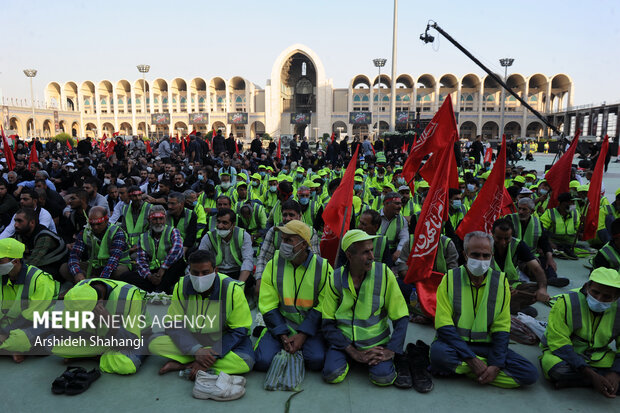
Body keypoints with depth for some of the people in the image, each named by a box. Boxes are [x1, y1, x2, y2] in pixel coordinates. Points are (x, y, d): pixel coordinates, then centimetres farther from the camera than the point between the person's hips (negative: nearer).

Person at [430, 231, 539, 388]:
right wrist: (471, 359, -20)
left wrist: (496, 365, -13)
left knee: (530, 374, -18)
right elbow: (444, 325, -11)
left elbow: (502, 329, 1)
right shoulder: (450, 279, -5)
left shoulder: (501, 281, 2)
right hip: (455, 342, -3)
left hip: (486, 345, 3)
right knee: (438, 353, -37)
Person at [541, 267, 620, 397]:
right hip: (562, 354, -4)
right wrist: (592, 375, -32)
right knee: (556, 368, -38)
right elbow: (559, 344, -23)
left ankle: (570, 381, -20)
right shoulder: (567, 303, -21)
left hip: (599, 358, 4)